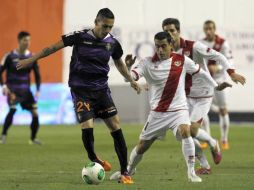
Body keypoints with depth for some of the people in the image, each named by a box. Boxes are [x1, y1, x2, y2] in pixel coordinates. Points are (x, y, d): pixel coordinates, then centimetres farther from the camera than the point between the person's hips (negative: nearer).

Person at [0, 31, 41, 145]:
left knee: (35, 112, -5)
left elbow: (37, 74, 11)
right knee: (13, 109, -26)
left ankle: (33, 138, 13)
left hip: (25, 90, 4)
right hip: (12, 89, -4)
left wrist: (38, 90, 2)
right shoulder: (10, 56, -7)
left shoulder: (32, 57, 3)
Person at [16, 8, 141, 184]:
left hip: (101, 89, 3)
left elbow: (119, 62, 22)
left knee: (116, 126, -7)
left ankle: (124, 172, -1)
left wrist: (131, 80, 18)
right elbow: (54, 47, -2)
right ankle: (93, 160, 11)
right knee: (87, 126, -18)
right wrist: (31, 59, 1)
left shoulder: (112, 43, 0)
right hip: (81, 89, -3)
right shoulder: (80, 37, -11)